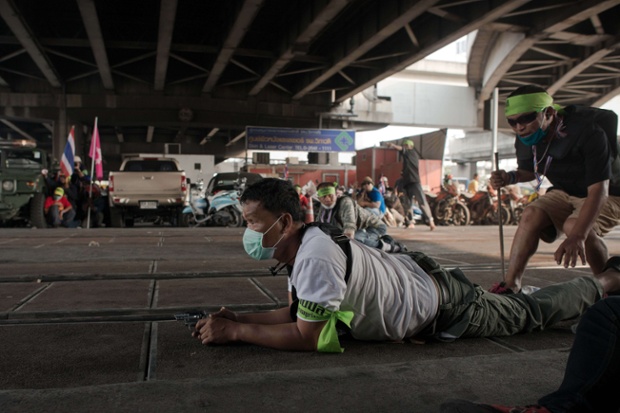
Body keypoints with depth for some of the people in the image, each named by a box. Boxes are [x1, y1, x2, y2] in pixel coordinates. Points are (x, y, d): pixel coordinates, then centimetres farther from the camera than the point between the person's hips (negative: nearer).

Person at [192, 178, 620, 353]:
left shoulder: (316, 256, -36)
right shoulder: (297, 247, -6)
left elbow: (309, 336, -32)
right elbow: (300, 310, 2)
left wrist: (235, 332, -27)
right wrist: (242, 317, -9)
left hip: (445, 306, -5)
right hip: (415, 273, 5)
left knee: (533, 312, 19)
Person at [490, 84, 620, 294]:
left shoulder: (588, 132, -32)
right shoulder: (525, 139, -12)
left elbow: (598, 190, -37)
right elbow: (531, 171, 9)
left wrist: (577, 236, -50)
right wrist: (510, 177, -16)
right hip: (565, 192, 6)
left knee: (574, 226, -32)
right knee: (532, 214, -21)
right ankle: (511, 283, -17)